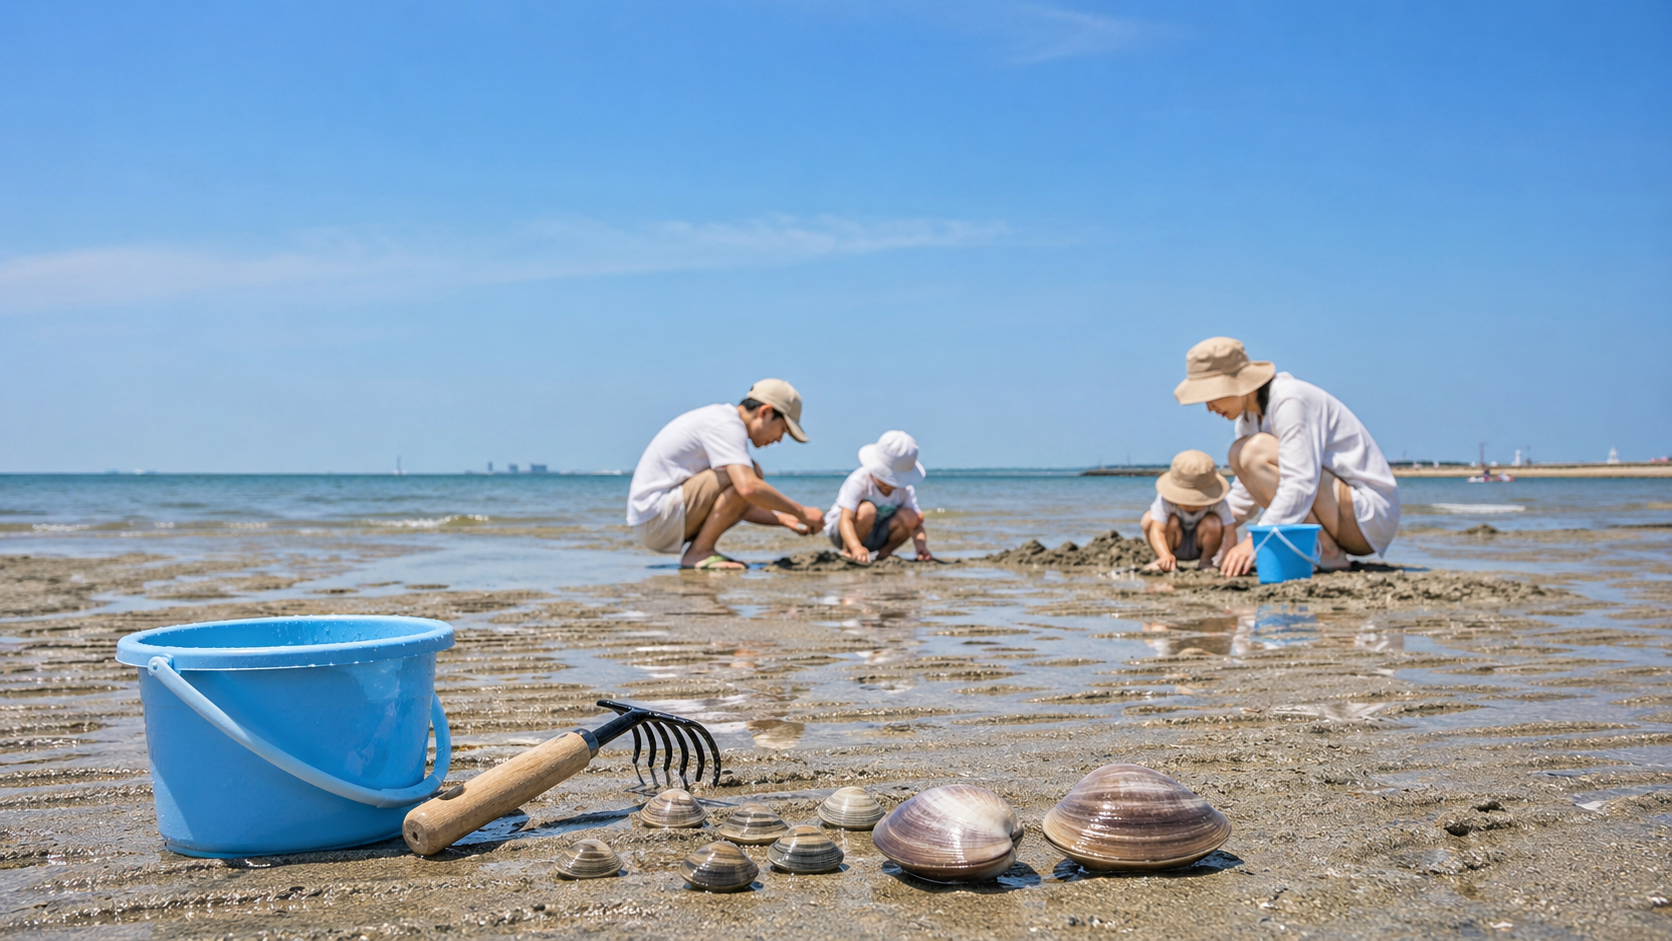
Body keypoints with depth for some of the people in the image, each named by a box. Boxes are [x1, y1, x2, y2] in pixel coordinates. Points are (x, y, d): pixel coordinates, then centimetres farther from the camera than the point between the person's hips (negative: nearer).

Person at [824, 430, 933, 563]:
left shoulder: (906, 489, -14)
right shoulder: (858, 481, -28)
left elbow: (915, 525, -18)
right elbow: (845, 520, -38)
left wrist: (921, 547, -40)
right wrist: (856, 547, -57)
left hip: (878, 536, 4)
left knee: (910, 516, -23)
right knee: (867, 509, -36)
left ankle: (884, 552, -1)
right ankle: (847, 552, -14)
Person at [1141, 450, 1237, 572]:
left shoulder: (1217, 503, -26)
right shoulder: (1165, 499, -31)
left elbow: (1230, 532, -32)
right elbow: (1157, 530, -40)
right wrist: (1165, 556, -58)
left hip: (1199, 544, 1)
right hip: (1175, 543, -1)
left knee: (1213, 522, -31)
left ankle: (1206, 562, -5)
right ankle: (1163, 562, -8)